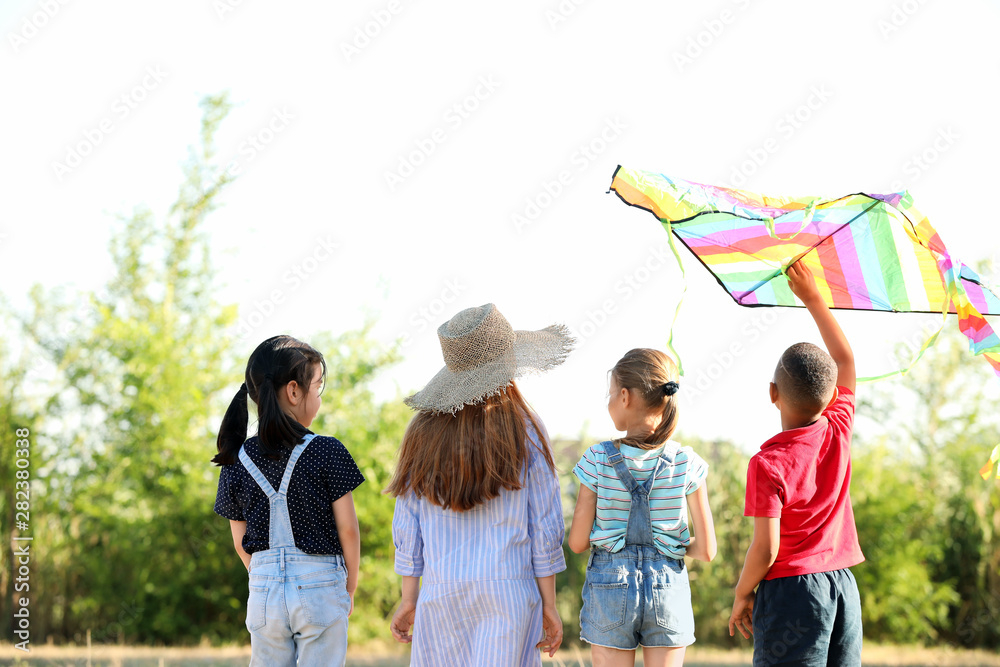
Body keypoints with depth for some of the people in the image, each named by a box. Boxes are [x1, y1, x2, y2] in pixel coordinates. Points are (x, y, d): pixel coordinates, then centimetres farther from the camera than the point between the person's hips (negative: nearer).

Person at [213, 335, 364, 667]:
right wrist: (349, 588, 9)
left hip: (264, 590, 3)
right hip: (321, 588, -3)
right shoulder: (327, 452, -10)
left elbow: (240, 543, 7)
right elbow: (348, 530, -5)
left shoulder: (237, 461, 1)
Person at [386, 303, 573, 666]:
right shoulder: (525, 433, -4)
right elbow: (545, 528, -3)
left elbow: (407, 527, 3)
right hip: (509, 590, -2)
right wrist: (549, 605, 3)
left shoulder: (423, 433, 2)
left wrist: (409, 599, 11)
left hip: (441, 595, 2)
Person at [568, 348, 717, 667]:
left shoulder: (598, 460, -10)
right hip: (667, 586, 1)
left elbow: (578, 542, -5)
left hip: (609, 584, -1)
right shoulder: (686, 464, -8)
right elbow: (706, 550, -6)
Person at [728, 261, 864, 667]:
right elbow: (846, 361, 17)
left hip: (790, 589, -6)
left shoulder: (768, 464, -15)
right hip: (843, 587, 6)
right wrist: (812, 298, 25)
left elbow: (766, 549, -16)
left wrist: (742, 595, 1)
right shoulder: (837, 433, 1)